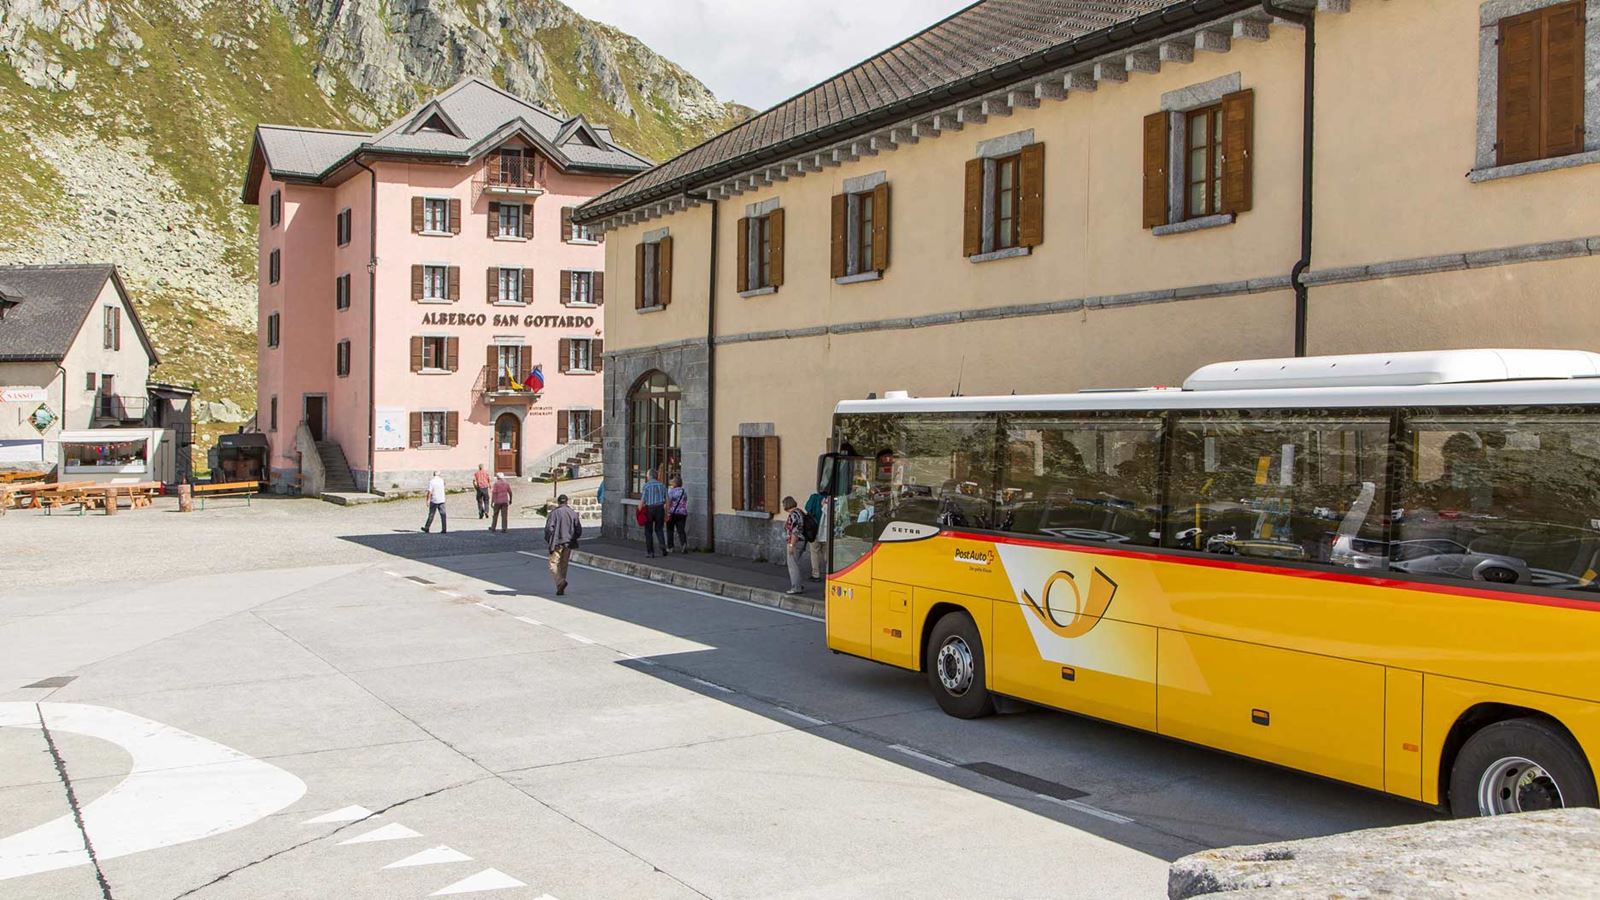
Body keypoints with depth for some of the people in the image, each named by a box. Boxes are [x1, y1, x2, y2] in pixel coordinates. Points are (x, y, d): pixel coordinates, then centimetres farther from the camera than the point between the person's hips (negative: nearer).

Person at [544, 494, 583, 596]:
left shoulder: (554, 512, -7)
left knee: (553, 564, 0)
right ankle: (561, 589, 15)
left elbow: (549, 528, -15)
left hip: (556, 543, -4)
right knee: (563, 565, 13)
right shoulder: (573, 513, 4)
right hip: (568, 544, 4)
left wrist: (548, 540, 1)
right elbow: (579, 530, 3)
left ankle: (561, 582, -22)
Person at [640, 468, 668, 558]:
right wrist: (666, 514, 12)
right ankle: (663, 545, -10)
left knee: (648, 531, 9)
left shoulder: (646, 486, -5)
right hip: (660, 509, 3)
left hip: (649, 509, -3)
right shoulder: (662, 485, 5)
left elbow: (642, 501, -10)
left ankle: (650, 551, 10)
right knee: (659, 529, 15)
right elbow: (667, 501, 5)